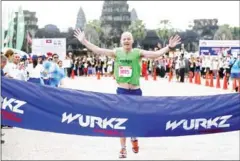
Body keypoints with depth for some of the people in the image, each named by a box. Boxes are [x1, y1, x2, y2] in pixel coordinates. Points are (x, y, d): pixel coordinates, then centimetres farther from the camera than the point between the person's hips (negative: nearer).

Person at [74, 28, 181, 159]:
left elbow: (155, 54, -15)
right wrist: (83, 41, -10)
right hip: (121, 91, 1)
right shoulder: (116, 52, -1)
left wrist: (169, 47, -27)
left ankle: (134, 138, 42)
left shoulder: (138, 53, -6)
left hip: (135, 92, -1)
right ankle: (123, 148, 19)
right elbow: (98, 51, -4)